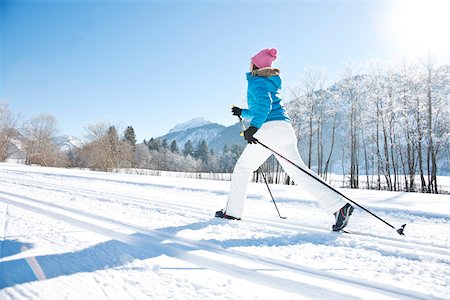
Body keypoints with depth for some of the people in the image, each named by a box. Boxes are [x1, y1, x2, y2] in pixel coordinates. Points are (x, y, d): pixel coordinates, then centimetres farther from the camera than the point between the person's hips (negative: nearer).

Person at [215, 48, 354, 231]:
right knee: (299, 171, 2)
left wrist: (253, 126, -29)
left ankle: (232, 212, 10)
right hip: (285, 128, 8)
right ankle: (339, 206, -7)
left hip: (269, 129, -8)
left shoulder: (256, 80, 3)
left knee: (242, 169, 5)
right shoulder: (271, 82, 30)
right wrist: (243, 113, 47)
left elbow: (264, 102, -17)